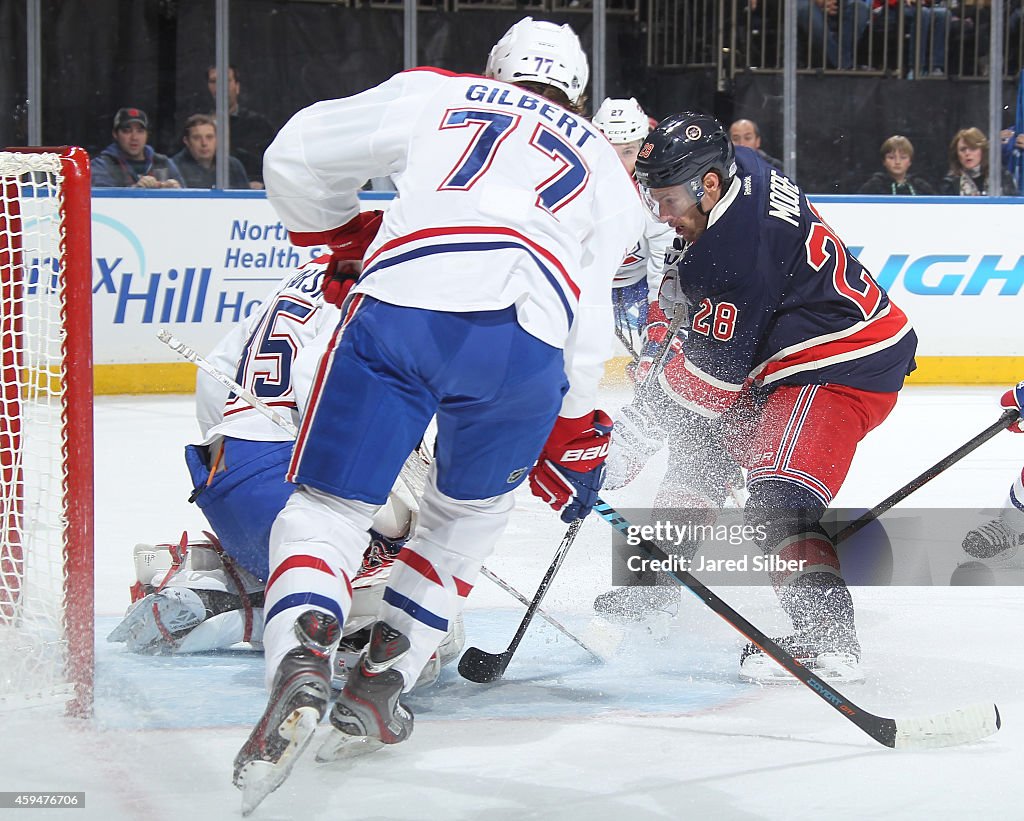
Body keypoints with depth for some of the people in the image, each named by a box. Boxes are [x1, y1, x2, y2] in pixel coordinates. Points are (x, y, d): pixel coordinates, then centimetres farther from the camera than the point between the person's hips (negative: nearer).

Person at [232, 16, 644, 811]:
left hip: (398, 310, -1)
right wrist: (575, 436, 34)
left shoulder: (435, 93, 28)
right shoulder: (607, 169, 32)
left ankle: (299, 666, -21)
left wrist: (346, 239, 41)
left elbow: (298, 157, 24)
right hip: (526, 342, 1)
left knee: (327, 506, 7)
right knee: (470, 511, 27)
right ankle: (381, 685, 17)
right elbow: (591, 315, 24)